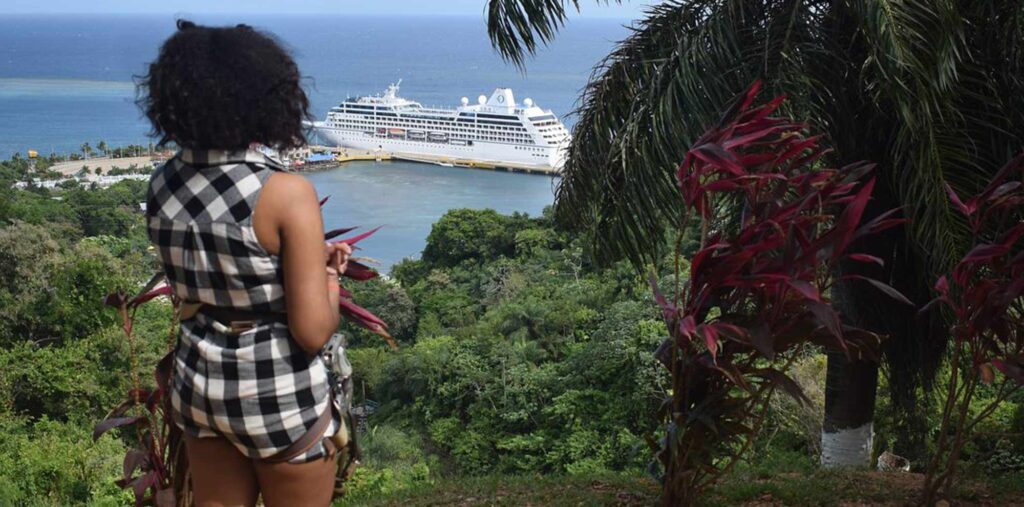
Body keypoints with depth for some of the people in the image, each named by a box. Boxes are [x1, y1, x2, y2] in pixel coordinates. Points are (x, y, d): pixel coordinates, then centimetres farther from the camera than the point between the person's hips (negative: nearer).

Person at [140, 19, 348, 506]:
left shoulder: (163, 186, -4)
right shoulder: (287, 192, -23)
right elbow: (313, 331, -22)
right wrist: (329, 278, -1)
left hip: (199, 382, 6)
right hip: (280, 396, -5)